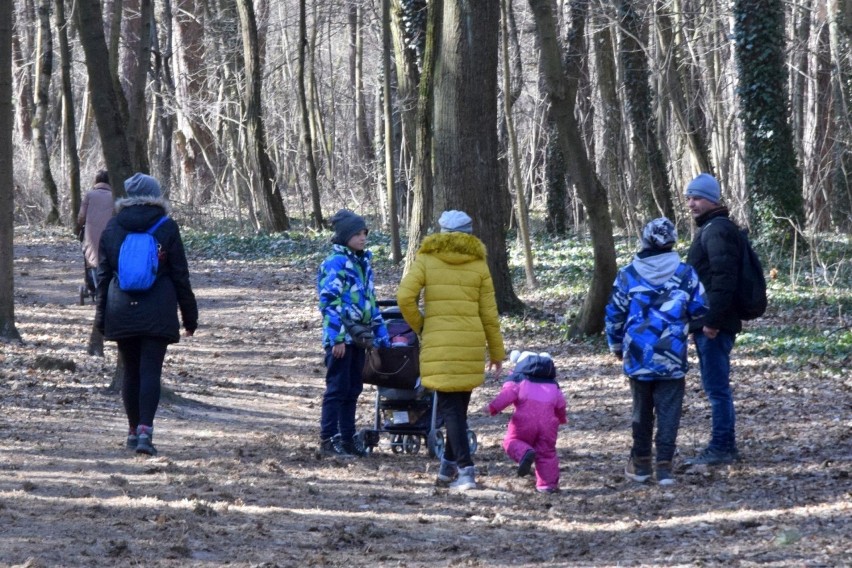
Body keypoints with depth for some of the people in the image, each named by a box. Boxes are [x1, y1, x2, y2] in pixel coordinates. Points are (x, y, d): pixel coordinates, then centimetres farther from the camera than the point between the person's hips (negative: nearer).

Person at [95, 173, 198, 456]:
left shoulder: (112, 228, 5)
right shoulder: (167, 228, -1)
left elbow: (103, 275, 8)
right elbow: (180, 276, 1)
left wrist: (102, 316, 13)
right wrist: (189, 315, 8)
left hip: (121, 312, 3)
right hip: (157, 313, -2)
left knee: (131, 372, 12)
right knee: (151, 371, -6)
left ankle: (134, 432, 18)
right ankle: (145, 431, -19)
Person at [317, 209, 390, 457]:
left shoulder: (362, 262, 15)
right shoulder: (335, 263, -11)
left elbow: (370, 301, 21)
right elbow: (330, 302, -17)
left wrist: (381, 335, 18)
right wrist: (337, 338, -21)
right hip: (340, 337, -8)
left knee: (353, 389, 11)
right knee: (338, 388, -5)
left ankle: (347, 438, 17)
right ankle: (328, 439, 0)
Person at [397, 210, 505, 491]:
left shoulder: (426, 260, 3)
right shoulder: (478, 265, 7)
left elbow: (405, 297, -10)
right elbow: (488, 313, 7)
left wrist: (418, 326, 7)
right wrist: (497, 352, 14)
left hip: (438, 343, -2)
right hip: (471, 342, 2)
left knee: (450, 406, -2)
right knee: (459, 405, 16)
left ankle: (466, 469, -14)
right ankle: (449, 465, 24)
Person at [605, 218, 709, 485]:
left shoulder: (628, 275, -1)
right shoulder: (685, 274, -4)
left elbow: (614, 315, 5)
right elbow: (700, 310, 1)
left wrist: (616, 346, 20)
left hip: (638, 356, 2)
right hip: (672, 359, -2)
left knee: (642, 410, 15)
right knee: (668, 411, 1)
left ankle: (641, 463, 20)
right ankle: (664, 466, -5)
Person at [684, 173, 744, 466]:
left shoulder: (718, 230, -13)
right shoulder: (708, 228, 20)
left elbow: (724, 278, -22)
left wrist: (712, 320, -25)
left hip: (714, 325, -11)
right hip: (707, 323, 11)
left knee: (716, 387, -8)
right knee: (717, 387, 14)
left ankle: (721, 447, -6)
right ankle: (726, 447, 19)